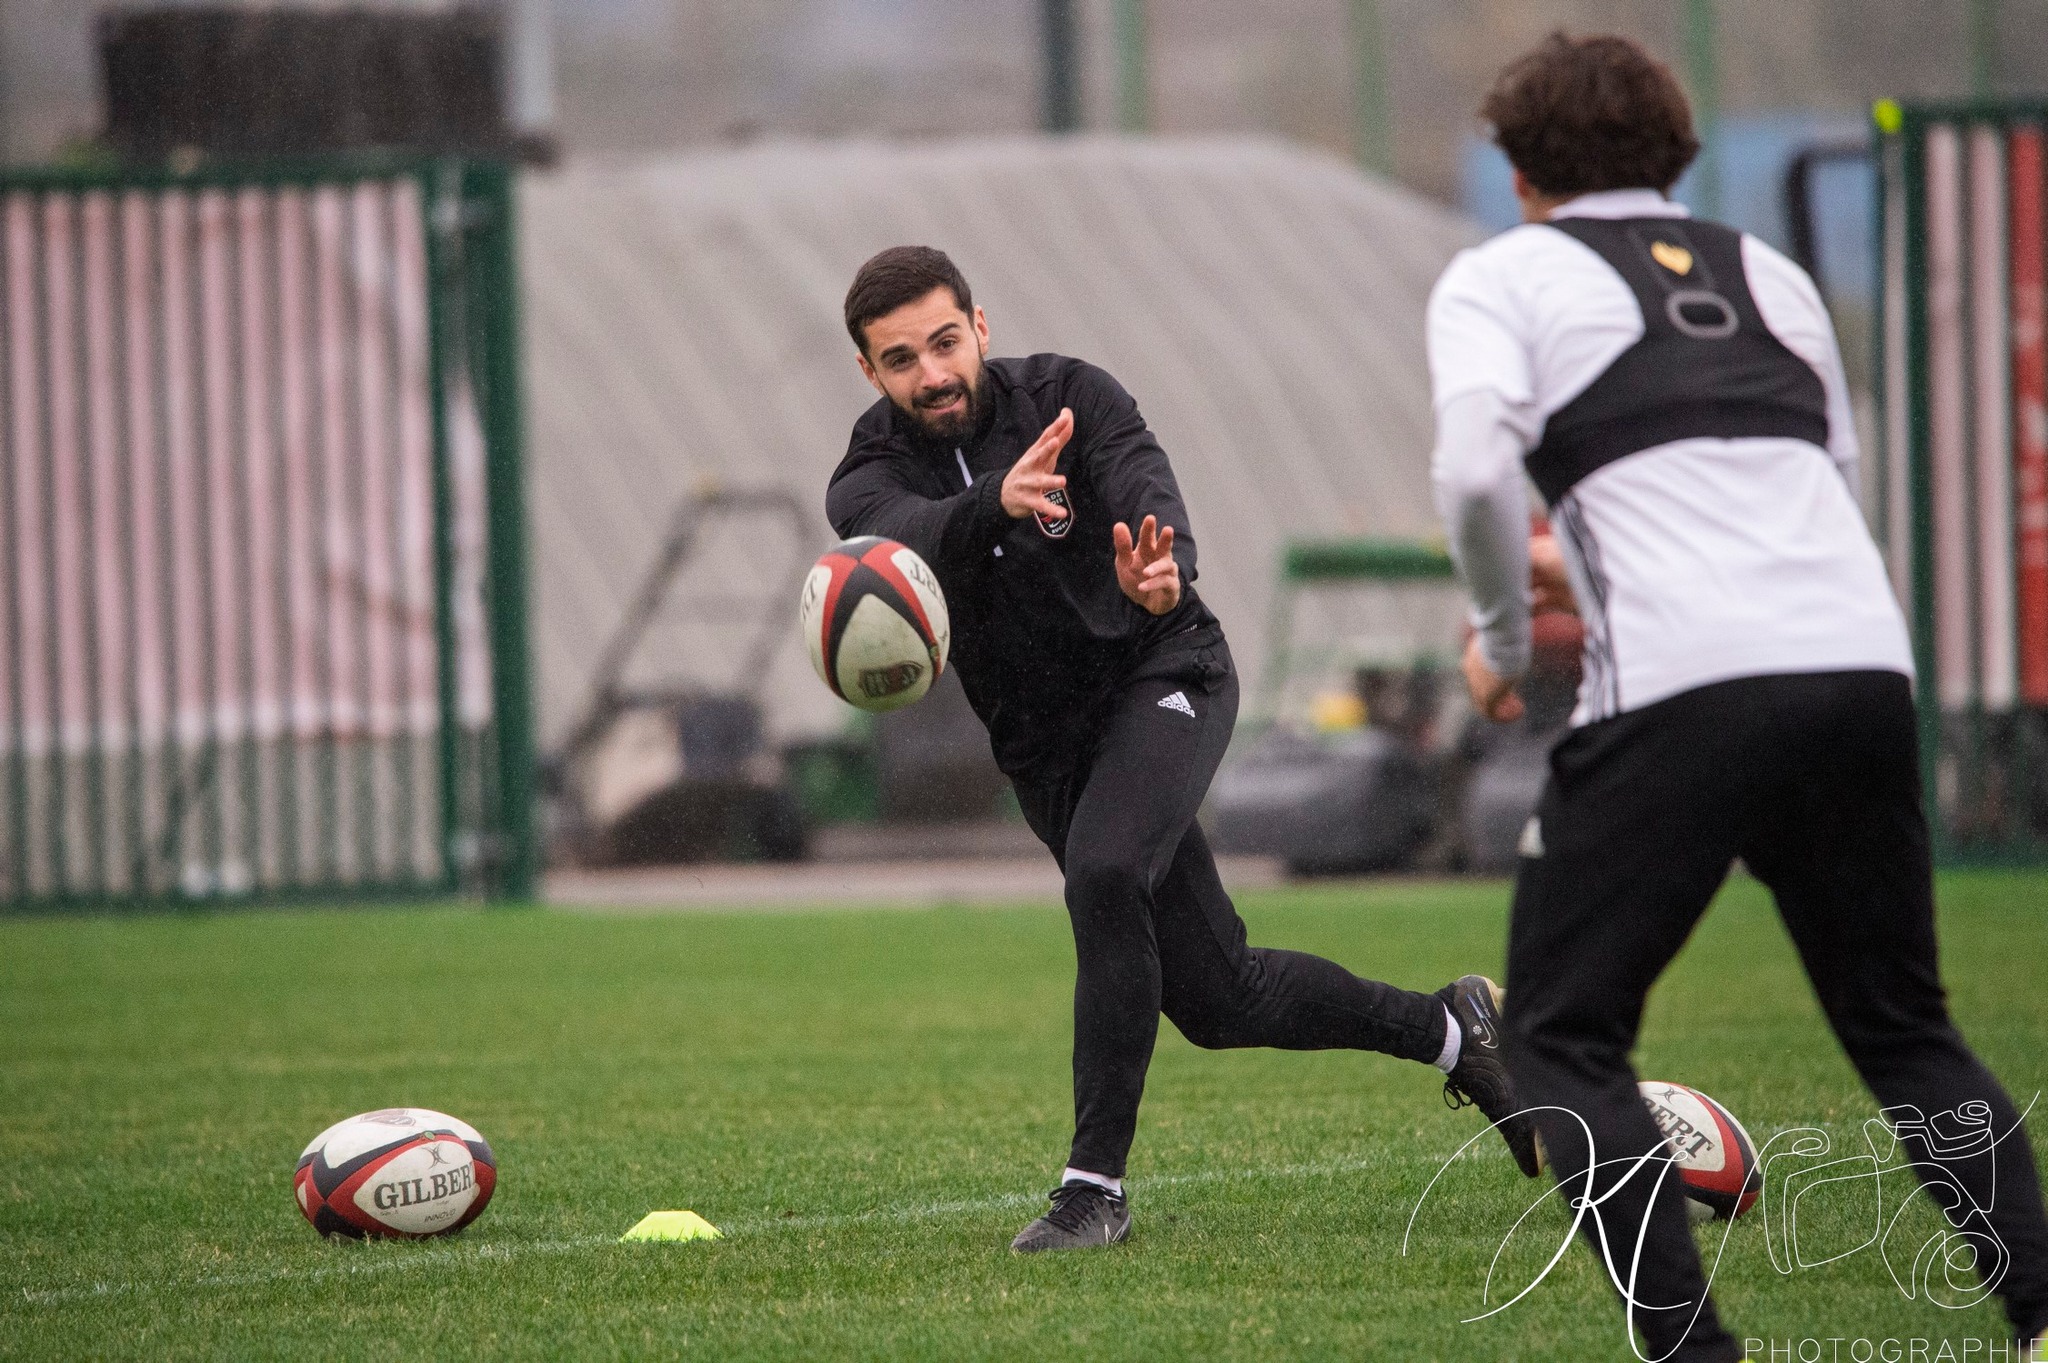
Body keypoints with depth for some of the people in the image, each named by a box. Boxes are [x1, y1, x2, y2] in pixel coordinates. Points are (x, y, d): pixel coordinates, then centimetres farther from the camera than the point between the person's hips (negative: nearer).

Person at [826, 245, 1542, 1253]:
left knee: (1103, 873, -32)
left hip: (1163, 677, -4)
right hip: (1046, 743, 4)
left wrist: (1162, 575, -54)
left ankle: (1096, 1185, -27)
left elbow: (1147, 488, -30)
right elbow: (911, 536, -31)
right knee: (1218, 1001, 6)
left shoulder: (1068, 396, -11)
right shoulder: (871, 479, -7)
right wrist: (996, 505, -53)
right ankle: (1450, 1031, 30)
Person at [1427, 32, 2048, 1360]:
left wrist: (1504, 638, 8)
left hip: (1683, 691, -5)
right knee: (1904, 1028, 19)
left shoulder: (1503, 276, 10)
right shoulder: (1767, 271, 25)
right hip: (1866, 657, 5)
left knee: (1562, 1036, 8)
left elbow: (1476, 470, -8)